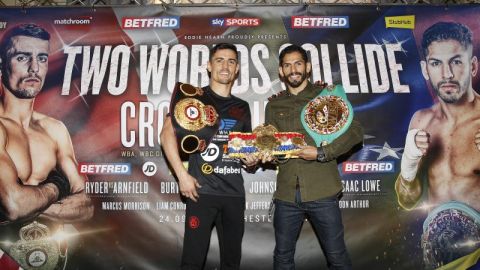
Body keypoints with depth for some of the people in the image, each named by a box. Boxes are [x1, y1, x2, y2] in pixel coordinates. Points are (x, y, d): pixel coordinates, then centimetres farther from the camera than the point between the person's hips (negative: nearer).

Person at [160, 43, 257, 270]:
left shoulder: (242, 107, 15)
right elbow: (167, 134, -8)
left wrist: (251, 158, 3)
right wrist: (182, 175, -15)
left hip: (235, 192, 5)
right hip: (202, 190, -4)